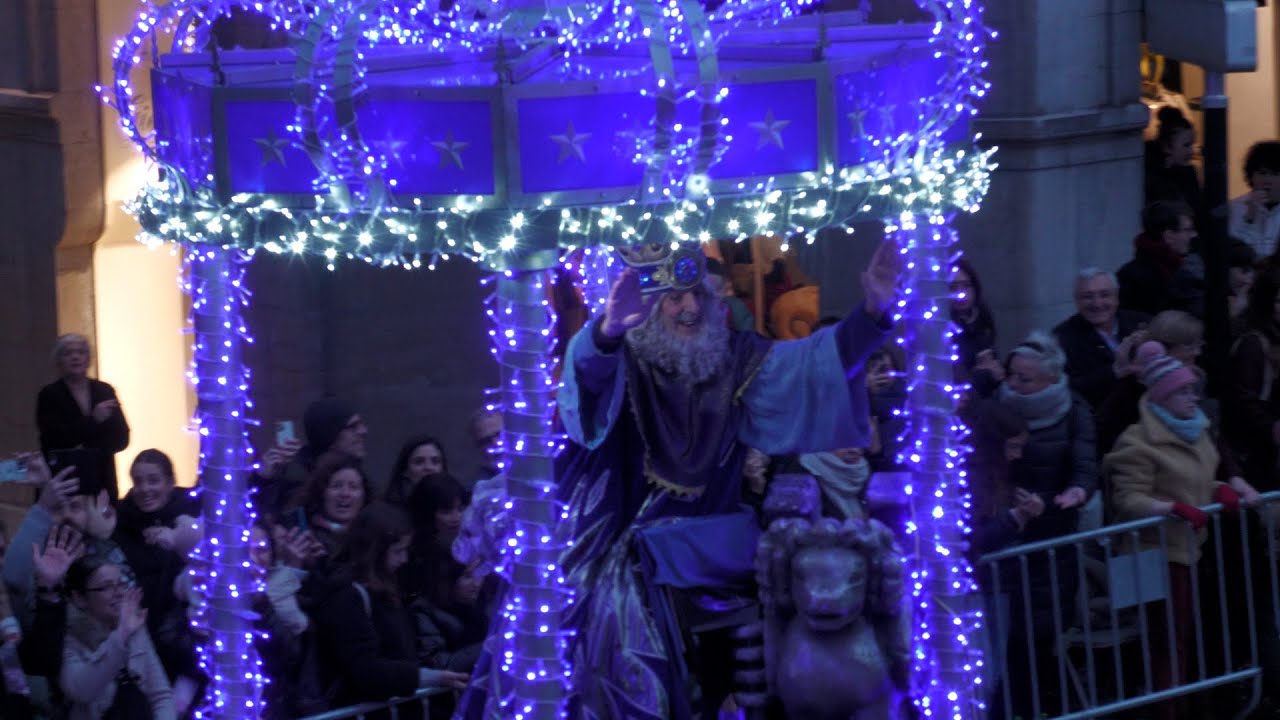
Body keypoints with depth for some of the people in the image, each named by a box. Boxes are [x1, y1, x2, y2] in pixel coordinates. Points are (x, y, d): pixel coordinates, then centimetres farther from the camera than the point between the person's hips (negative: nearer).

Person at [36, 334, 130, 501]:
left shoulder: (105, 391, 8)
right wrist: (93, 420, -18)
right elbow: (56, 440, -12)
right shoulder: (49, 395, -1)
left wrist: (95, 451, -12)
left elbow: (121, 438, 5)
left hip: (103, 483, 3)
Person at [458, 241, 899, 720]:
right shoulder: (622, 359, -10)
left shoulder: (734, 361, 2)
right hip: (609, 549, -3)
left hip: (693, 550, 3)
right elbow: (588, 369, -33)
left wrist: (873, 313, -20)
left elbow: (815, 360, -4)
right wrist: (608, 330, -57)